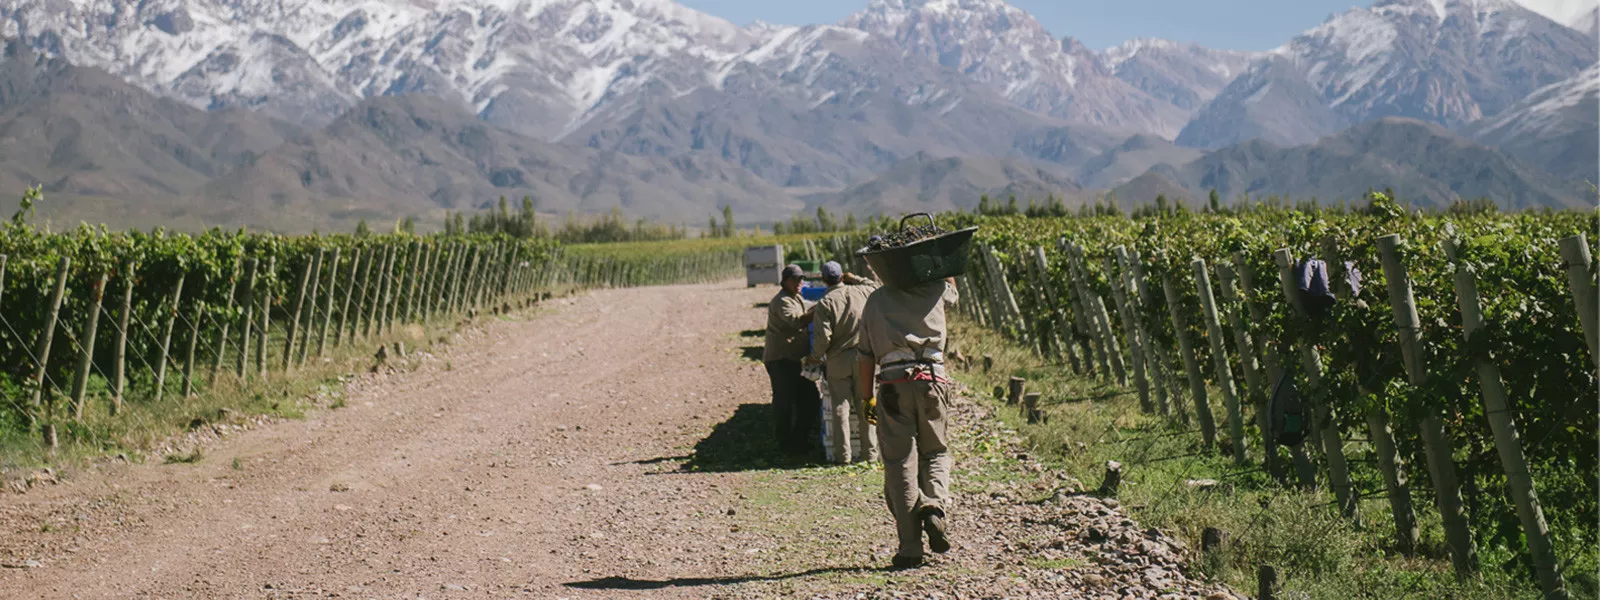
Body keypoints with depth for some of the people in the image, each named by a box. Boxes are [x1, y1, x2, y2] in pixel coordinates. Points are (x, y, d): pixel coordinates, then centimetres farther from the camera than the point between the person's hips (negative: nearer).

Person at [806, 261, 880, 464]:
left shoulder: (825, 303, -12)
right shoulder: (861, 292, -1)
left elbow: (823, 337, -16)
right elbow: (875, 287, 24)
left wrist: (815, 356, 0)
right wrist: (855, 279, 23)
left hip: (838, 361, -3)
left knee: (840, 407, 3)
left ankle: (843, 454, 4)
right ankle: (870, 452, 13)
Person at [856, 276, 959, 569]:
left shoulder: (876, 300, 13)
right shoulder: (935, 292, 10)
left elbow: (865, 357, 13)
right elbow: (952, 290, 37)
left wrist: (867, 399, 19)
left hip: (893, 385, 0)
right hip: (931, 381, 0)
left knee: (900, 465, 1)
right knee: (935, 453, 18)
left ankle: (910, 548, -1)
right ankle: (935, 506, -12)